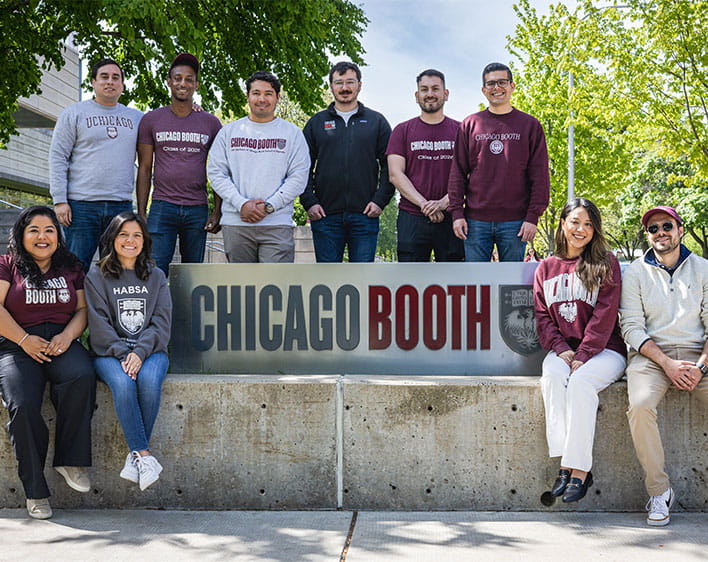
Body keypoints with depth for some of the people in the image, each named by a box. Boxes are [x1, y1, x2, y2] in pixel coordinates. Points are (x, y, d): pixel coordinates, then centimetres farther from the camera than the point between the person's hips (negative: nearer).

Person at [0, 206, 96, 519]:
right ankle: (35, 491, -15)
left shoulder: (71, 268, 20)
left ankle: (70, 461, -19)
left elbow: (82, 310, 14)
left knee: (82, 378, -33)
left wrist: (67, 336, -6)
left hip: (62, 343, 2)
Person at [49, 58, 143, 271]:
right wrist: (60, 200, -8)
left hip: (122, 205, 3)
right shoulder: (74, 113, 6)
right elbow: (57, 157, 2)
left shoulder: (136, 117, 16)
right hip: (82, 205, -3)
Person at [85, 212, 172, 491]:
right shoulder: (96, 277, 8)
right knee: (122, 384, -33)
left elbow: (161, 321, 3)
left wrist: (140, 352, -13)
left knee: (149, 381, -32)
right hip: (110, 351, -1)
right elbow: (99, 324, -2)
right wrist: (122, 354, -16)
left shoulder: (156, 277, 13)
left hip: (150, 350, 1)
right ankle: (145, 454, -28)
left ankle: (135, 455, -21)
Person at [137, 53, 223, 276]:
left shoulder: (211, 123, 9)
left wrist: (217, 212, 2)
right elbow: (144, 169, 7)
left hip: (198, 210, 1)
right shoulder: (151, 120, 7)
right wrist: (141, 213, 0)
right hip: (162, 207, -1)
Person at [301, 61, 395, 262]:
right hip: (325, 216, 1)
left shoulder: (377, 122, 10)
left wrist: (380, 200, -5)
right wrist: (309, 202, -3)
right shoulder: (317, 122, 11)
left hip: (365, 216, 0)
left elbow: (390, 166, 6)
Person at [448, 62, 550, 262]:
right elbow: (457, 173, 8)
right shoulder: (469, 125, 9)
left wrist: (533, 216, -5)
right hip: (476, 220, 1)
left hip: (515, 221, -1)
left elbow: (540, 176, 3)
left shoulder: (530, 125, 6)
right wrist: (457, 213, -1)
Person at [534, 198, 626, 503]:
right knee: (552, 377, -30)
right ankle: (567, 463, -28)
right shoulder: (547, 267, 14)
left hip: (603, 350, -3)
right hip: (562, 350, 3)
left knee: (580, 382, -33)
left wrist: (582, 356, -16)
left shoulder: (605, 263, 3)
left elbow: (604, 316, -6)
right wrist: (561, 350, -9)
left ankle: (579, 468, -27)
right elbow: (542, 316, 9)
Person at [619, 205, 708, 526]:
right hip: (651, 355, -1)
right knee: (640, 406, -30)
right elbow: (631, 327, -1)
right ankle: (659, 491, -17)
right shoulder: (636, 272, 8)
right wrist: (666, 363, -13)